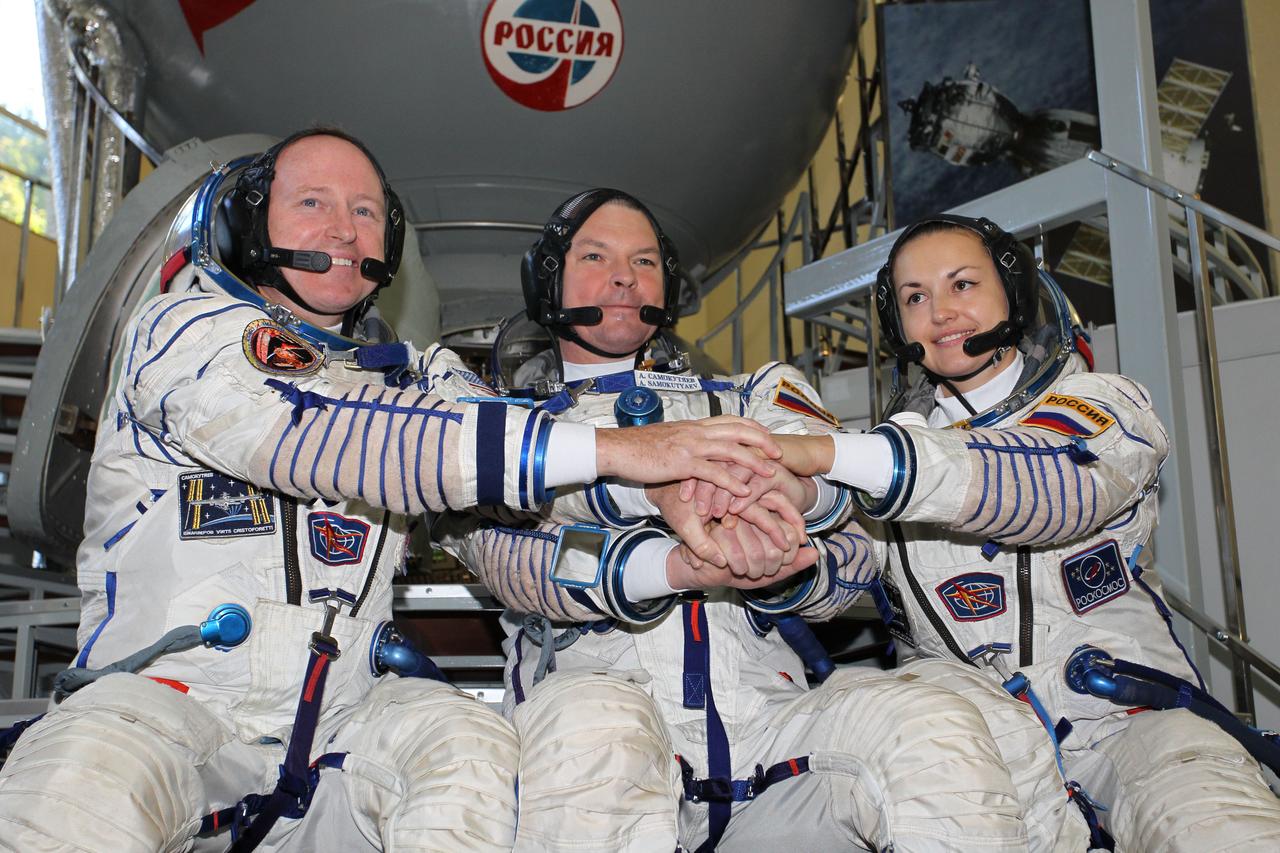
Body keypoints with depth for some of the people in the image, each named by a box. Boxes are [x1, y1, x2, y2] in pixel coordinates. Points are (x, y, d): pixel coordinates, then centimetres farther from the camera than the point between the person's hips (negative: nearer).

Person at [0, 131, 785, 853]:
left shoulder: (415, 375, 13)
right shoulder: (185, 328, -3)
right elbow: (328, 440, -21)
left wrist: (674, 491, -27)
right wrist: (607, 449, -29)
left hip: (344, 715, 3)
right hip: (169, 695, -3)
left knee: (470, 740, -26)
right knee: (81, 776, -32)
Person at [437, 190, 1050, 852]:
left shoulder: (739, 400, 22)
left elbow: (851, 557, 5)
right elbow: (510, 554, -6)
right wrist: (681, 565, -24)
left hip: (767, 712, 3)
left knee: (932, 721, -24)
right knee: (593, 726, -36)